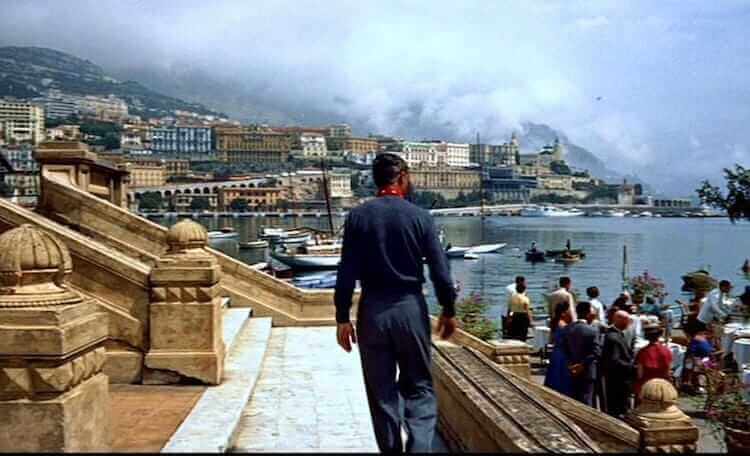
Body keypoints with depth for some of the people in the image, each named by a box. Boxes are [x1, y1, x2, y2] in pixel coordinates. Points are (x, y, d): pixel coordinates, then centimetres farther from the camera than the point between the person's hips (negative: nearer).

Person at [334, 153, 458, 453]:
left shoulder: (358, 217, -2)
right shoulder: (420, 216, -4)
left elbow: (347, 272, -5)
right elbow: (440, 270, -4)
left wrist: (342, 318, 1)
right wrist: (448, 310, 8)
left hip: (372, 310, 1)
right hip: (410, 307, -1)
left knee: (381, 392, 12)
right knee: (418, 387, 11)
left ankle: (391, 449, 20)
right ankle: (419, 447, -6)